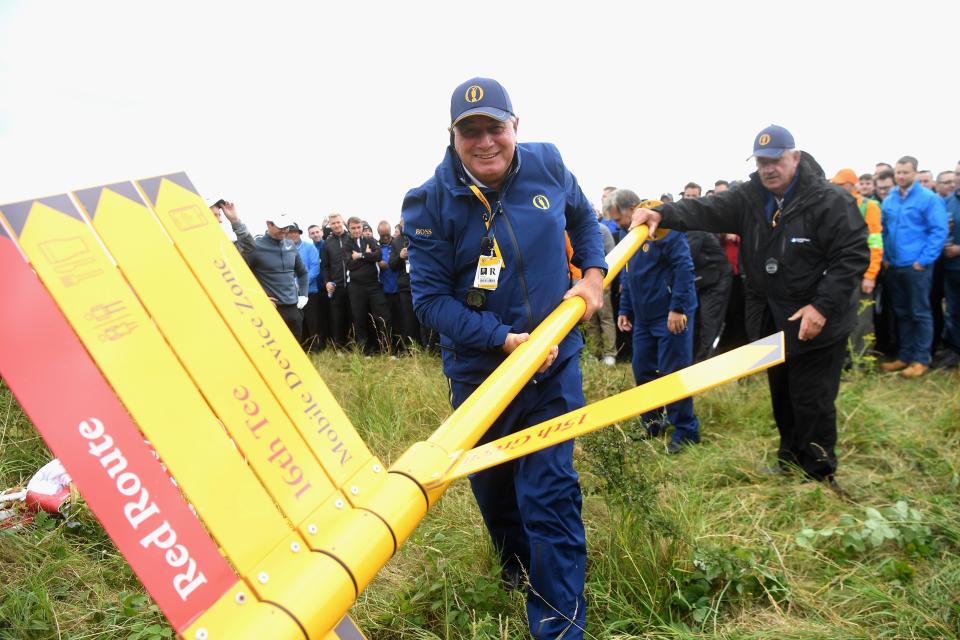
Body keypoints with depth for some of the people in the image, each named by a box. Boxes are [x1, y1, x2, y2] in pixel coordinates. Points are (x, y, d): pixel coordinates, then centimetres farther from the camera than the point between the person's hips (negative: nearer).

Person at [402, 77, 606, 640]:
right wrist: (504, 339, -25)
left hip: (554, 363, 1)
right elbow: (430, 298, -17)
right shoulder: (431, 203, -16)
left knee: (549, 490, -7)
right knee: (493, 485, 19)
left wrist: (594, 271, -1)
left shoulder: (548, 165, -6)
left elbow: (582, 217, 15)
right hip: (479, 370, 0)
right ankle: (518, 569, 50)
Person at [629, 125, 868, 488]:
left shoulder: (829, 200, -15)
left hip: (816, 321, -6)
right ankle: (790, 459, 40)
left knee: (812, 401, 0)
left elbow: (853, 256, -15)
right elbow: (708, 210, -14)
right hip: (770, 320, 6)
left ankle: (819, 476, 18)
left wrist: (823, 306, -23)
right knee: (781, 395, 20)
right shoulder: (750, 197, 0)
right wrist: (664, 214, -32)